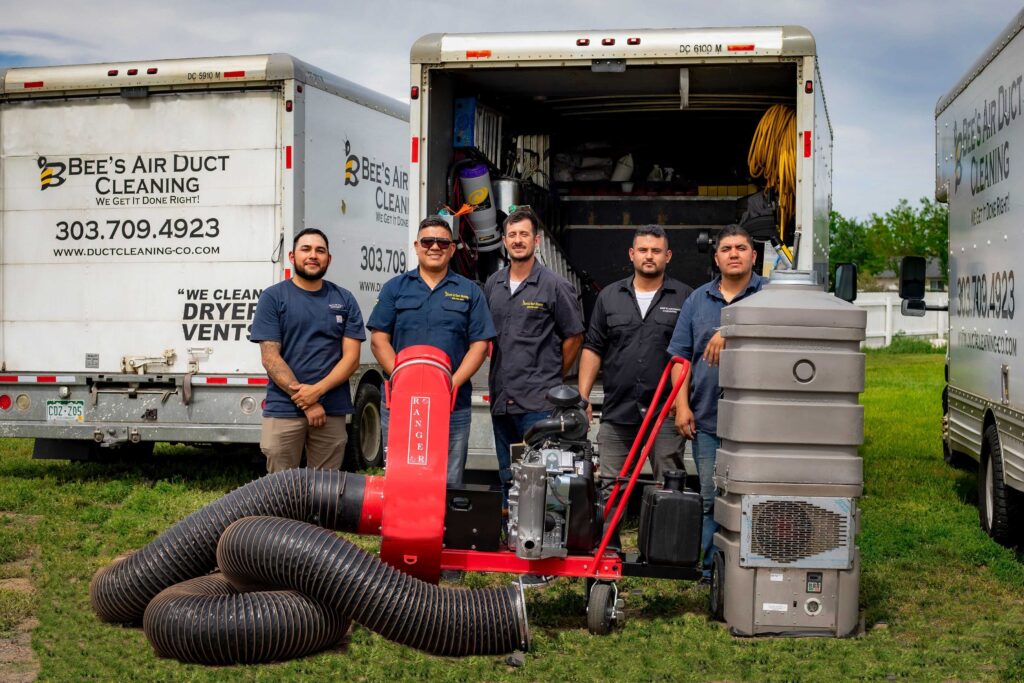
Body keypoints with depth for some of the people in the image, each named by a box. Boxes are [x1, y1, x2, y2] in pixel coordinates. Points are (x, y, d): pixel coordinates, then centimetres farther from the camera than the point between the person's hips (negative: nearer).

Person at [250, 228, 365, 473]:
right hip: (283, 409, -2)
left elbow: (351, 357, 4)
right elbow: (270, 358, -4)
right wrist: (306, 402, -11)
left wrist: (317, 390, -12)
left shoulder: (344, 300, 11)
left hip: (332, 410, 2)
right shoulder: (273, 297, 3)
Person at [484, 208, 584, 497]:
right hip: (501, 398, 6)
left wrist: (554, 378, 5)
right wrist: (499, 369, 14)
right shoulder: (493, 284, 11)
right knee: (508, 477, 14)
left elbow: (574, 336, 1)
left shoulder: (555, 285, -4)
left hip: (539, 402, -6)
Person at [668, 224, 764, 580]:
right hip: (707, 418, 3)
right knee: (710, 498, 5)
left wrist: (729, 333, -24)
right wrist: (682, 406, 1)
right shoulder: (698, 300, 13)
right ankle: (712, 569, 14)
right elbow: (681, 356, 10)